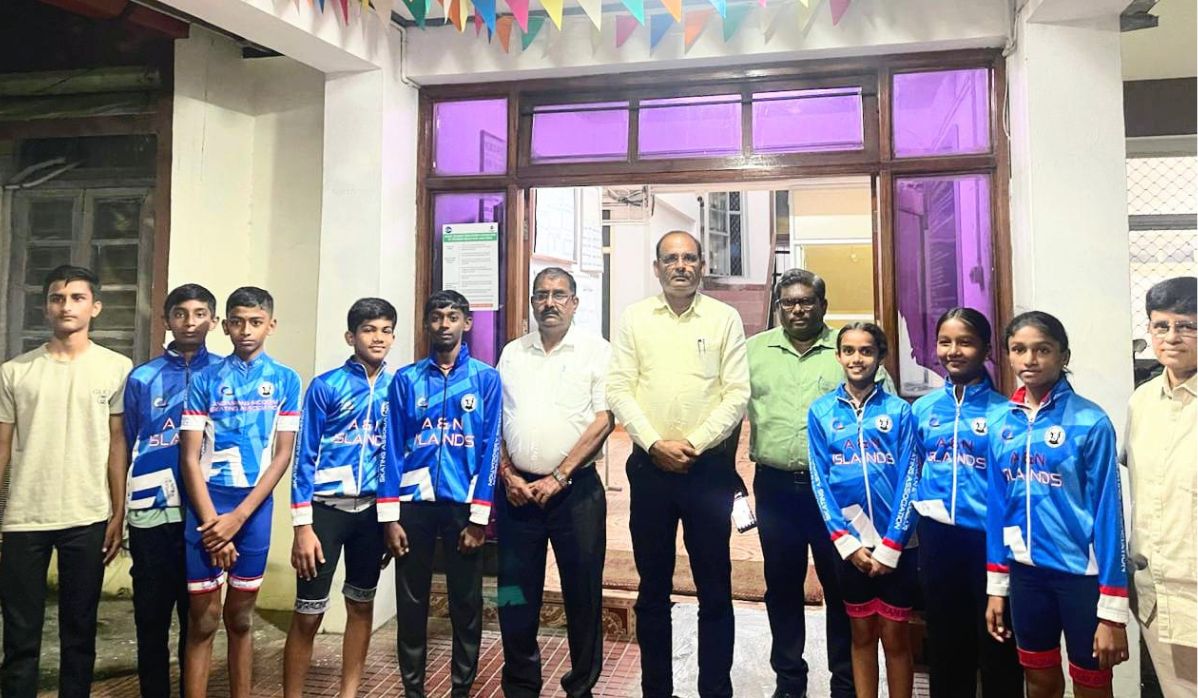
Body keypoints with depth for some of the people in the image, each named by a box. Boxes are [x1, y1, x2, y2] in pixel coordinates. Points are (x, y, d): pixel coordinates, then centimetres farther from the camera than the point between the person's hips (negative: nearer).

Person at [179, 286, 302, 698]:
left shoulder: (285, 380, 2)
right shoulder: (205, 379, 1)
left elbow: (283, 455, -1)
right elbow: (189, 456, -2)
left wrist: (239, 516, -9)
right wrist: (211, 522, -10)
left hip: (255, 506, 1)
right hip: (206, 504, -1)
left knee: (240, 619, 12)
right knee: (203, 620, 3)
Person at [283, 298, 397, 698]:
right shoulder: (326, 386, -7)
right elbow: (304, 458, -7)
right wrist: (302, 526, -12)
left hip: (372, 510, 4)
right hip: (326, 508, -3)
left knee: (361, 605, 13)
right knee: (308, 614, 0)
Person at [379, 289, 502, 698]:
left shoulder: (486, 378, 1)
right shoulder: (405, 380, 4)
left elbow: (490, 448, -2)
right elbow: (391, 449, 2)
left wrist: (478, 517, -8)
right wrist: (389, 517, -4)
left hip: (463, 504, -1)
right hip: (414, 503, 1)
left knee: (466, 605, 8)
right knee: (411, 603, 10)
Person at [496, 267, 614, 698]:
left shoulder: (596, 351, -1)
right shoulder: (512, 353, 10)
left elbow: (604, 420, -8)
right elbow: (494, 421, 11)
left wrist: (559, 477, -12)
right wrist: (508, 476, -2)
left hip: (575, 489, -3)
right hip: (517, 489, 3)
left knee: (582, 593, 5)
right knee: (516, 594, 10)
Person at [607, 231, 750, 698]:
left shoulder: (725, 318, 2)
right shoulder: (633, 318, 5)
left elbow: (737, 393, -4)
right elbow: (619, 389, -1)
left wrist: (694, 444, -12)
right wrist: (655, 443, -11)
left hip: (708, 467, -1)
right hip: (650, 466, 1)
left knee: (715, 589, 7)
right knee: (653, 587, 12)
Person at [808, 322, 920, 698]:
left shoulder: (899, 410, -3)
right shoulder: (820, 411, 0)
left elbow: (908, 481, -5)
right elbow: (819, 481, -1)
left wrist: (890, 546, -9)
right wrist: (847, 543, -7)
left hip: (895, 543, -1)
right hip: (848, 543, 1)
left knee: (895, 636, 10)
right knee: (861, 634, 14)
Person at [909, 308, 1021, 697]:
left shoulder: (1003, 411, -7)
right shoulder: (923, 408, 5)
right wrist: (915, 518, 8)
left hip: (988, 536, -3)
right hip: (937, 536, 4)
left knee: (996, 645, 8)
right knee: (945, 641, 16)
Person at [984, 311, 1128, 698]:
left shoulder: (1090, 421, -12)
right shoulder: (1000, 421, 2)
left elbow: (1107, 512, -12)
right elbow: (997, 504, 7)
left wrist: (1112, 610, -12)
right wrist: (996, 586, 8)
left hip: (1081, 572, -4)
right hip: (1027, 571, 4)